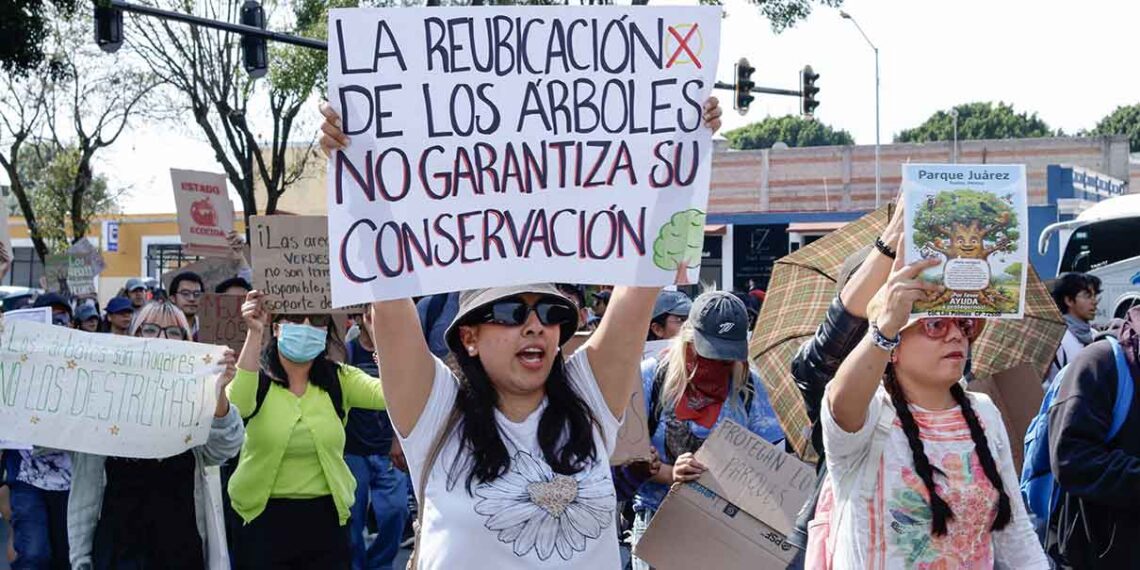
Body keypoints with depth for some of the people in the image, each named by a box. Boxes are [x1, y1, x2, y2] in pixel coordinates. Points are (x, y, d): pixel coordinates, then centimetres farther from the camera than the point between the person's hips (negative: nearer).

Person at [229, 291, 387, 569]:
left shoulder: (339, 379, 2)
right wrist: (254, 334, -30)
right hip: (265, 521, -2)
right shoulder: (256, 376, -3)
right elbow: (238, 407, -26)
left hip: (326, 520, 2)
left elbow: (389, 393, -16)